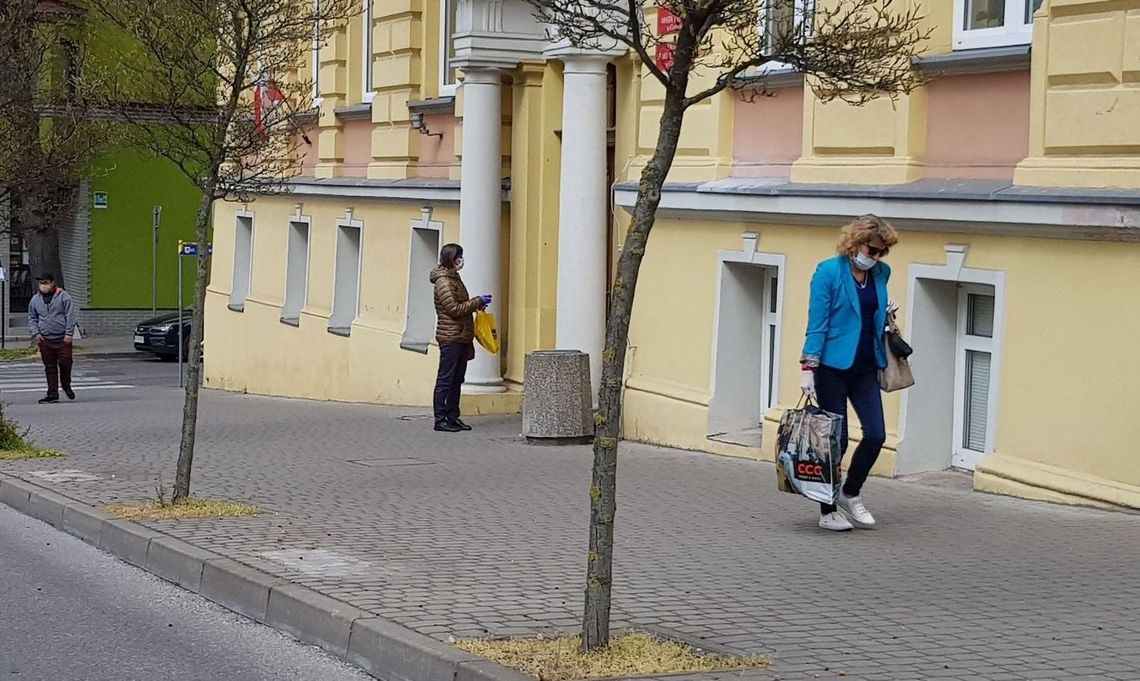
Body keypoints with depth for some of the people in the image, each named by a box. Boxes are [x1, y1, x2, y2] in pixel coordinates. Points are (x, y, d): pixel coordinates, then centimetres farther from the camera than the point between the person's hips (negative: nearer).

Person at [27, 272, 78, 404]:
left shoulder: (63, 297, -2)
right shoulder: (35, 300, 10)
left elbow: (70, 316, -5)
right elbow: (31, 318, 17)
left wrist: (68, 334, -11)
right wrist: (35, 333, 2)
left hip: (62, 339, -3)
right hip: (44, 340, 3)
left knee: (65, 363, -5)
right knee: (50, 367, 5)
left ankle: (66, 386, 21)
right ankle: (53, 394, 9)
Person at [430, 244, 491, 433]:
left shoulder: (454, 278, 17)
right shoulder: (443, 281, -13)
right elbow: (454, 309, -18)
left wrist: (477, 304, 10)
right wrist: (478, 302, -11)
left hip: (461, 337, 9)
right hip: (450, 337, -9)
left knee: (457, 380, 11)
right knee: (445, 380, -5)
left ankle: (453, 417, 15)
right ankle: (440, 419, -2)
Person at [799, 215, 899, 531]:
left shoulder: (880, 273, 7)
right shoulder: (828, 272, -9)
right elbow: (816, 324, -10)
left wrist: (886, 314, 6)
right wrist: (808, 368, -15)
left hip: (865, 368, 5)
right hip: (833, 366, -5)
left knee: (875, 434, -2)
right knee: (836, 440, -1)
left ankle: (850, 494, 21)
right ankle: (828, 512, 12)